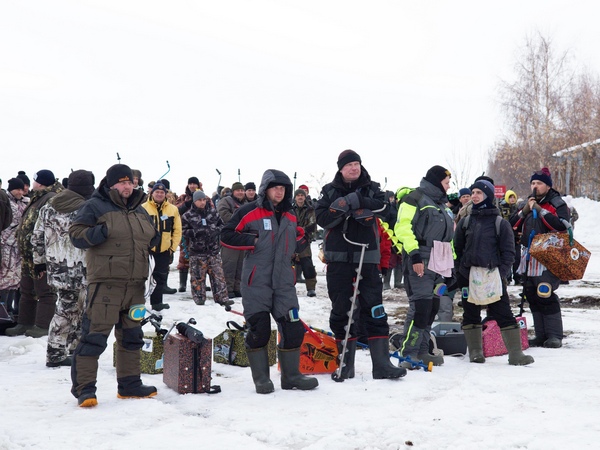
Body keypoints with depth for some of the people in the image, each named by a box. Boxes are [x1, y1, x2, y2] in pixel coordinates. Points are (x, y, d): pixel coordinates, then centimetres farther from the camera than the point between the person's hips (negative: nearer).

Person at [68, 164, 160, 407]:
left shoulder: (140, 211, 18)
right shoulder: (95, 207, -3)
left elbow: (149, 238, 30)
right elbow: (76, 234, -8)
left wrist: (155, 239, 8)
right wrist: (99, 232, -24)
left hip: (135, 285, 7)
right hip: (105, 283, -7)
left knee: (131, 336, 14)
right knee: (94, 335, -8)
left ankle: (129, 383, 26)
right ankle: (84, 388, -3)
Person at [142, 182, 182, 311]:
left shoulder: (173, 209, 5)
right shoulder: (144, 208, -3)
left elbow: (177, 230, 8)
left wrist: (173, 247, 3)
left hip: (165, 250, 3)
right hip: (147, 249, -3)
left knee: (161, 277, 9)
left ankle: (156, 302, 20)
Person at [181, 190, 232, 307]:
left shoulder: (212, 212, 7)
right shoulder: (188, 216, -2)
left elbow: (221, 225, 15)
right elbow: (183, 231, -4)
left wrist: (216, 230, -5)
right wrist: (196, 232, -17)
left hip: (213, 250, 3)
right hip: (197, 251, -3)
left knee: (218, 274, 2)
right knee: (198, 276, 1)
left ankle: (222, 297, 6)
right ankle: (199, 298, 10)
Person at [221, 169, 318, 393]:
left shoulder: (289, 216, 15)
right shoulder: (249, 212, -3)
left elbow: (298, 237, 30)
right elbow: (227, 236, -4)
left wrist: (298, 245, 8)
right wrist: (253, 241, -12)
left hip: (284, 281, 5)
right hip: (256, 281, -5)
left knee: (293, 328, 1)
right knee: (259, 329, -3)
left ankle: (291, 375, 14)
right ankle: (261, 378, 10)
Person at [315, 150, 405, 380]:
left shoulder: (372, 189, 8)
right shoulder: (330, 191, 8)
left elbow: (384, 206, -12)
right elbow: (322, 218, -4)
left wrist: (355, 201, -21)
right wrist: (341, 208, -21)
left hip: (367, 257, 0)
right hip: (338, 258, 0)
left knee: (374, 309, -3)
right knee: (341, 310, 5)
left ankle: (381, 363, -1)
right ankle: (345, 363, 15)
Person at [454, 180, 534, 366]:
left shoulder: (500, 223, 1)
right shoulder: (465, 222, 8)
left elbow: (509, 252, 1)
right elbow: (457, 249, 11)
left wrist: (501, 272, -10)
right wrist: (459, 272, 2)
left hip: (493, 277, -3)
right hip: (468, 277, 3)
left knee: (504, 314, -4)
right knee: (471, 314, 6)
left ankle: (515, 354, -2)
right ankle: (475, 352, 15)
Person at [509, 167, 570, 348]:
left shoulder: (557, 203, -3)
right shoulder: (528, 202, 17)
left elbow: (561, 225, -20)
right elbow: (513, 225, 10)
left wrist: (540, 210, -18)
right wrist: (525, 210, -6)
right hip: (529, 257, 7)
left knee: (545, 295, -14)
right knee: (532, 296, 7)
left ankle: (555, 335, -5)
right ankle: (541, 335, 14)